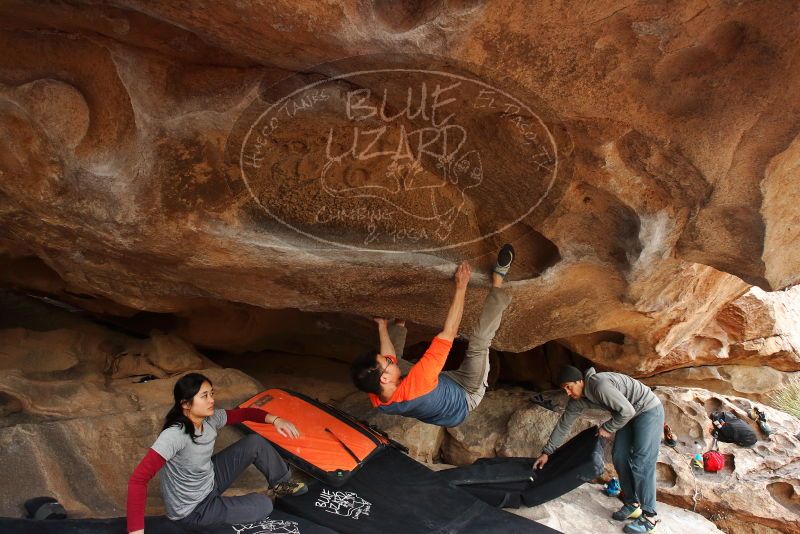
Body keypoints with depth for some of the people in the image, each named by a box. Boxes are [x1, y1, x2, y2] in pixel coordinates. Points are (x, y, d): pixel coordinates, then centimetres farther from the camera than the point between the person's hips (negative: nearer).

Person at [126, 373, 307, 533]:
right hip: (191, 511, -7)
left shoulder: (211, 419, -13)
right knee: (263, 505, -8)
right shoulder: (175, 434, -35)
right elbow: (138, 479, -40)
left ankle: (281, 484, 23)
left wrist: (274, 419, -15)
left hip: (209, 481, 7)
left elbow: (244, 413, 2)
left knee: (255, 442, -1)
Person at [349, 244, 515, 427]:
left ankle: (399, 322, 35)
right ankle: (497, 283, -6)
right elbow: (448, 334, -44)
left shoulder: (378, 400, -28)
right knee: (479, 342, -21)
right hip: (467, 394, -6)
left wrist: (382, 326, 7)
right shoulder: (412, 389, -48)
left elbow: (390, 358, -5)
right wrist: (461, 286, -39)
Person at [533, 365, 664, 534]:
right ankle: (632, 504, 14)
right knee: (619, 457, 2)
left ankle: (648, 517, -8)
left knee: (641, 462, -13)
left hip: (649, 410, -8)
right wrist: (546, 452, 6)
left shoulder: (600, 385, -33)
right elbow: (563, 425, 4)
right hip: (630, 414, 8)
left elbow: (627, 411, -29)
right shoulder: (577, 400, -5)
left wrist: (607, 428, -16)